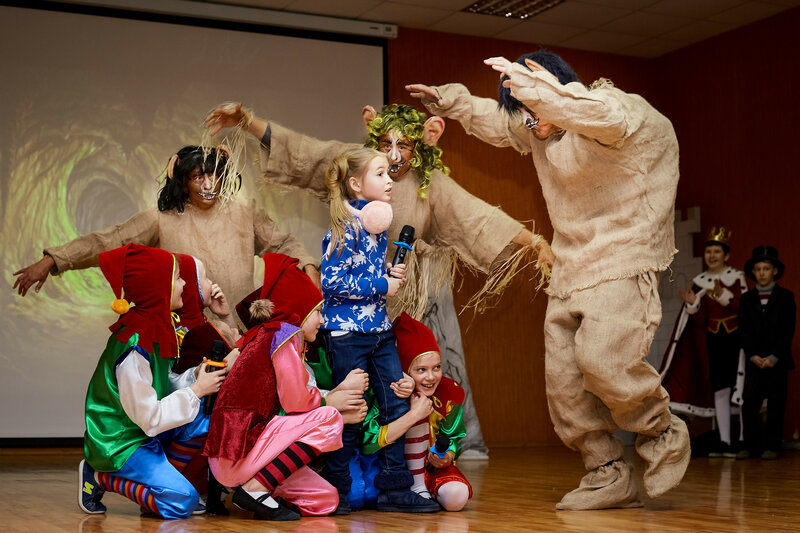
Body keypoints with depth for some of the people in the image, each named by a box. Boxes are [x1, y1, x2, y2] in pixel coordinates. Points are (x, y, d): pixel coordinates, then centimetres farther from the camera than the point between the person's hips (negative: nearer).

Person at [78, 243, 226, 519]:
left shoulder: (153, 329, 2)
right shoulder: (134, 346, -26)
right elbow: (150, 419, -25)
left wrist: (194, 376, -7)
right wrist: (197, 390, -17)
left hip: (144, 431, 9)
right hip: (120, 442, -9)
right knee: (182, 502, -17)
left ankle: (161, 476, 7)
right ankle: (101, 478, -2)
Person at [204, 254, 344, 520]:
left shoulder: (263, 335, 20)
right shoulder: (286, 332, -9)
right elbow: (295, 402, -12)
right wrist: (327, 398, 8)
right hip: (237, 452, -9)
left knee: (327, 500, 8)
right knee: (329, 419, -12)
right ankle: (255, 488, -13)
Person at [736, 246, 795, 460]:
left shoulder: (786, 297, 4)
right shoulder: (747, 298, 11)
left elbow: (788, 330, -2)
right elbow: (743, 330, 6)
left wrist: (774, 357, -11)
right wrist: (753, 356, -7)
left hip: (777, 361, -2)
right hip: (754, 361, 2)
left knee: (776, 405, 0)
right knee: (749, 403, -5)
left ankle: (771, 447, 7)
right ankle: (749, 445, 2)